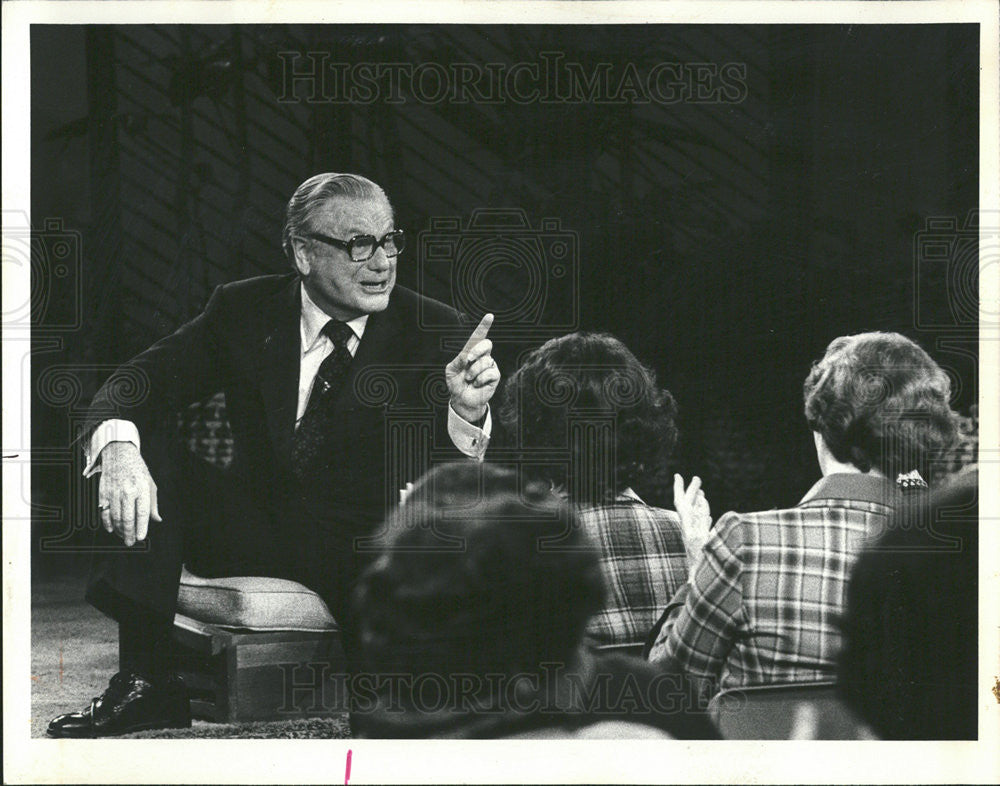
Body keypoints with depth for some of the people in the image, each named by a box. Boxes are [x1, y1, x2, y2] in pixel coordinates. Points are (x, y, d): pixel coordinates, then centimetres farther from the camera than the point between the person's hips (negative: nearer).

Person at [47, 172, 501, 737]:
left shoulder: (435, 330, -8)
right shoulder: (245, 311, -2)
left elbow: (456, 480, -16)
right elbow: (139, 383, -7)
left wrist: (468, 412, -41)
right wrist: (118, 446, -31)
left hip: (374, 544, -3)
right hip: (259, 527, 3)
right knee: (139, 450, -17)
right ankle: (148, 679, -16)